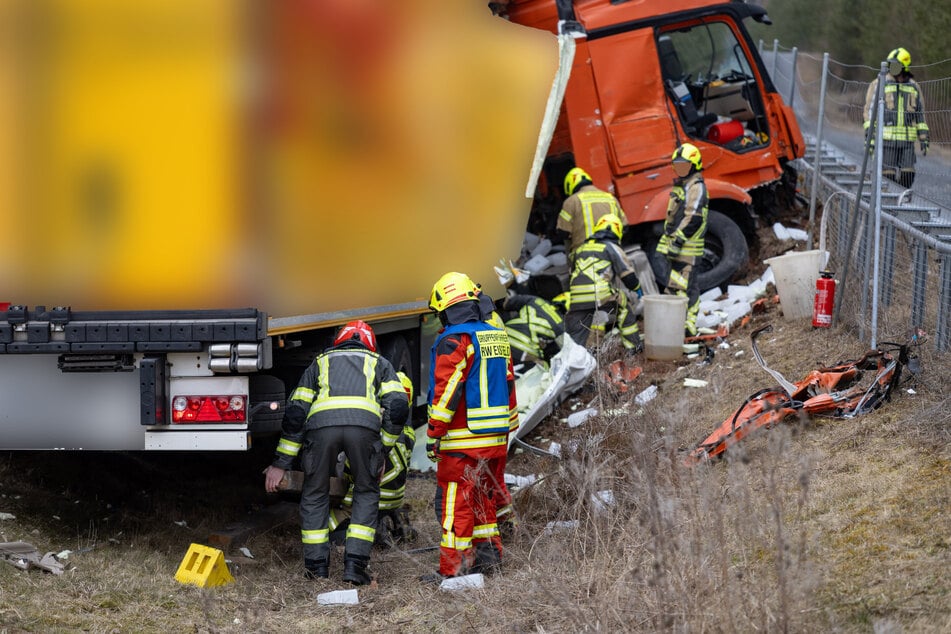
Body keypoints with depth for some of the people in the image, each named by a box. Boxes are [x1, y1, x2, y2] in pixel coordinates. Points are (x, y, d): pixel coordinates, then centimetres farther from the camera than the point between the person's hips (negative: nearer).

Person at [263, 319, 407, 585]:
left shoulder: (320, 363, 37)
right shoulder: (379, 364, 36)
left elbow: (295, 413, 28)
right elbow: (397, 406, 18)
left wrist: (280, 464, 28)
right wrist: (383, 450, 26)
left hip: (321, 423, 0)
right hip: (364, 423, 0)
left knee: (315, 494, 22)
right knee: (366, 493, 21)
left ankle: (317, 565, 20)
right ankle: (355, 564, 10)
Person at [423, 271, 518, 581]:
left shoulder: (454, 341, -13)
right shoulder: (497, 337, 12)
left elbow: (446, 392, -18)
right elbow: (508, 386, 18)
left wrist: (433, 433, -12)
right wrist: (507, 428, 25)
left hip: (463, 440, -8)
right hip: (496, 439, 8)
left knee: (455, 503, -3)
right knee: (484, 496, 20)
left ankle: (453, 568, -3)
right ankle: (488, 553, 24)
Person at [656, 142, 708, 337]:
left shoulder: (696, 187, -12)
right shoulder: (681, 185, 21)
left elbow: (693, 217, -20)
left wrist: (678, 240, -22)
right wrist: (668, 240, 25)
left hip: (687, 246, -11)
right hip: (678, 246, 11)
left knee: (680, 285, -16)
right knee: (689, 284, 14)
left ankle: (685, 325, -19)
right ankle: (689, 324, 19)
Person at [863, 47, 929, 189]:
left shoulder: (914, 87, 12)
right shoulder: (879, 84, 1)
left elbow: (920, 114, 17)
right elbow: (870, 110, -1)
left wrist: (924, 139, 11)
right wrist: (869, 137, -10)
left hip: (907, 140, 3)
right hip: (886, 139, -3)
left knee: (908, 176, -3)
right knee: (887, 177, -6)